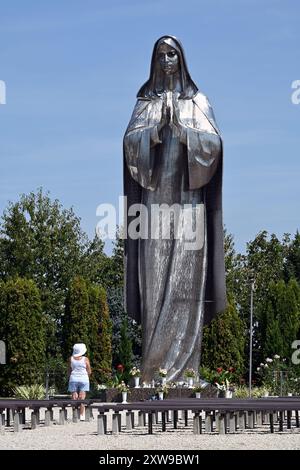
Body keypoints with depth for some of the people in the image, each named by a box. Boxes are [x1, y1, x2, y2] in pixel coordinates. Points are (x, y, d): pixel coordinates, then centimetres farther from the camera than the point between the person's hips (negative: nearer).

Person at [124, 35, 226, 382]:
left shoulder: (198, 102, 8)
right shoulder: (145, 102, 11)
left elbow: (212, 145, -3)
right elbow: (131, 142, -1)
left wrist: (180, 125, -16)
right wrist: (159, 124, -16)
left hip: (187, 199, -1)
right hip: (154, 198, 1)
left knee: (186, 281, -5)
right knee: (155, 276, -4)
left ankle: (183, 364, -4)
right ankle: (154, 365, -2)